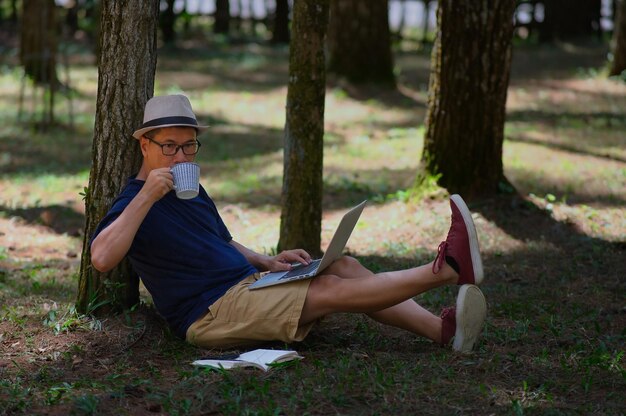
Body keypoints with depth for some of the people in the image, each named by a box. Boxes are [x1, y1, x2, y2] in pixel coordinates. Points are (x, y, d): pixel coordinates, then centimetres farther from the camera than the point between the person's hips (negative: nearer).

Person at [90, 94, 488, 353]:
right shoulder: (134, 203, -9)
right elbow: (102, 258, -28)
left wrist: (267, 262, 10)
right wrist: (147, 195, -30)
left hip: (246, 285, 9)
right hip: (211, 312, -9)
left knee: (345, 266, -6)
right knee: (329, 289, -20)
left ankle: (442, 329, -19)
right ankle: (447, 268, -21)